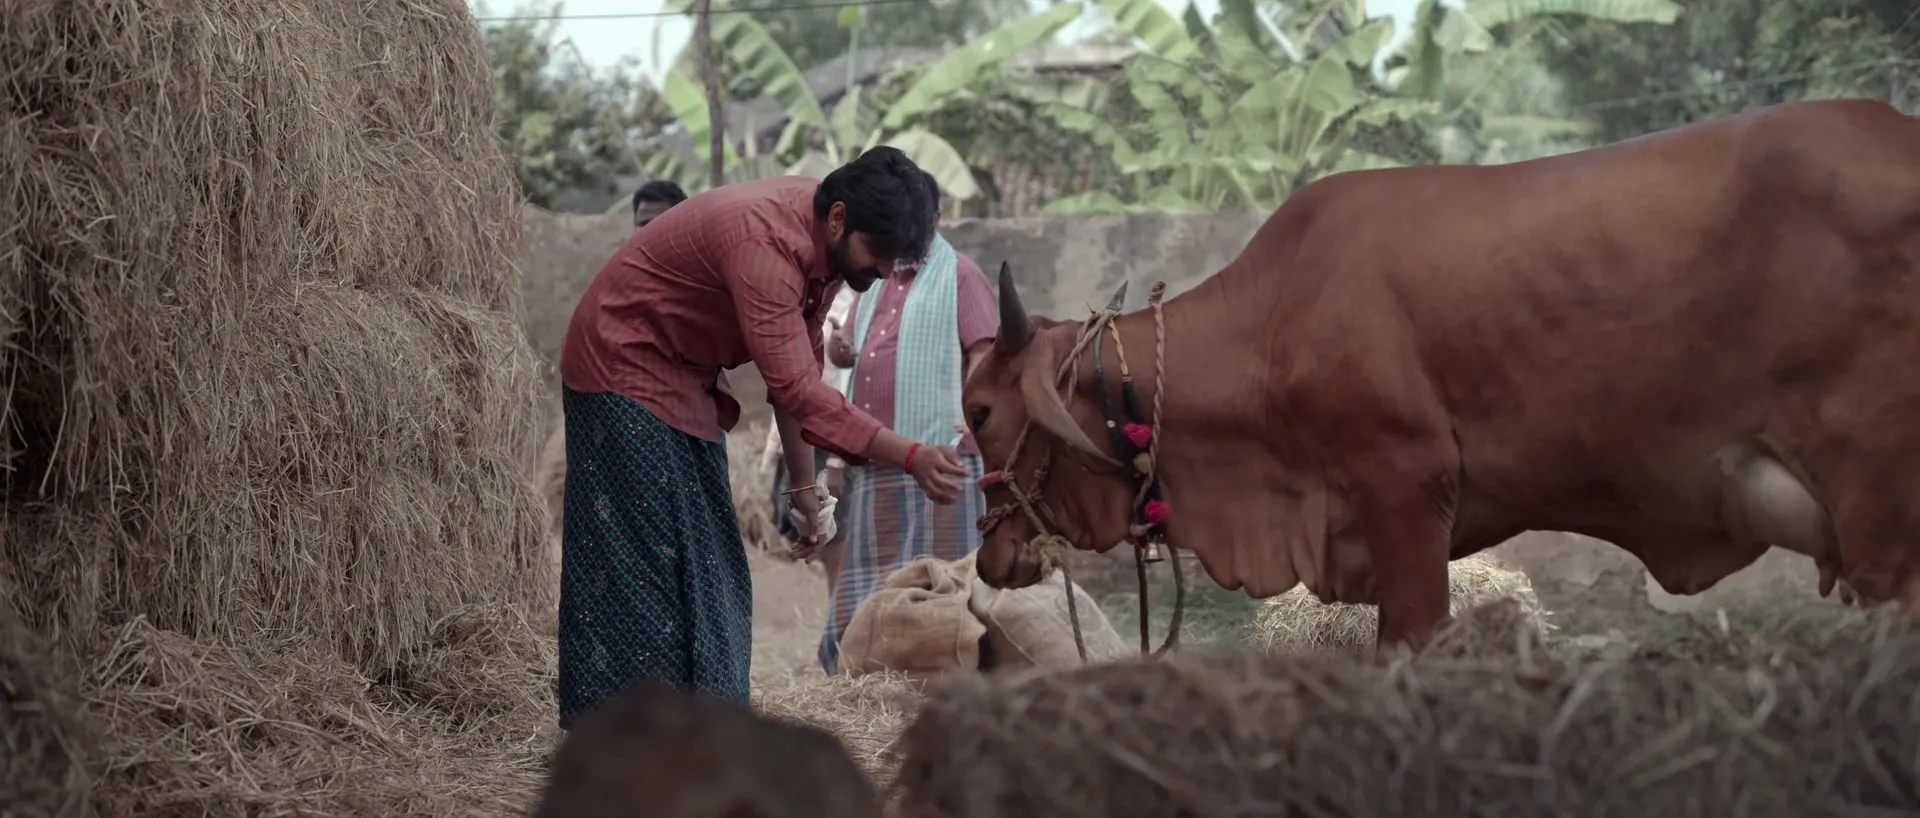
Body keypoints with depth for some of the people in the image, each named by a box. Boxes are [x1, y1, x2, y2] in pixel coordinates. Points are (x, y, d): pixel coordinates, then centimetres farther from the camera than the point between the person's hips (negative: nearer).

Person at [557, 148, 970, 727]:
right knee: (643, 561, -11)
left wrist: (802, 485, 6)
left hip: (685, 383, 9)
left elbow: (796, 373, 6)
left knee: (707, 566, 8)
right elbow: (796, 392, -37)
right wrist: (912, 459, -41)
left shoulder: (824, 245, -4)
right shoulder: (766, 241, -33)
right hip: (624, 373, -9)